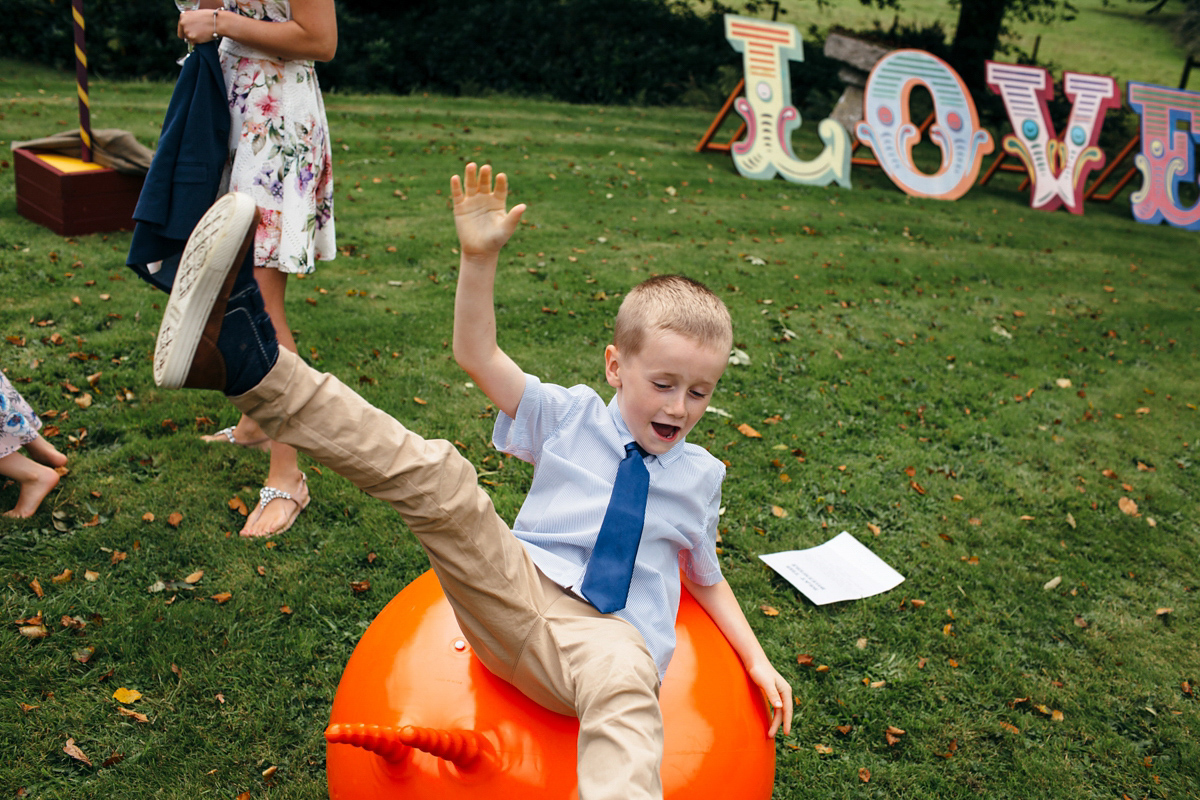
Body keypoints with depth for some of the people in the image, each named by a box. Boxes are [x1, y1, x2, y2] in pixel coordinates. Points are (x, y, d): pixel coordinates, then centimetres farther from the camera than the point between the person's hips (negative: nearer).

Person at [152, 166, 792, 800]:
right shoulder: (572, 417, 10)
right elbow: (478, 356, 1)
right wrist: (479, 257, -12)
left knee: (625, 679, -41)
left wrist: (758, 662, 13)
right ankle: (248, 363, -31)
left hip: (606, 634, 0)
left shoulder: (698, 476, 14)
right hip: (511, 594, 0)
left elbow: (706, 577, 24)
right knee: (434, 476, -24)